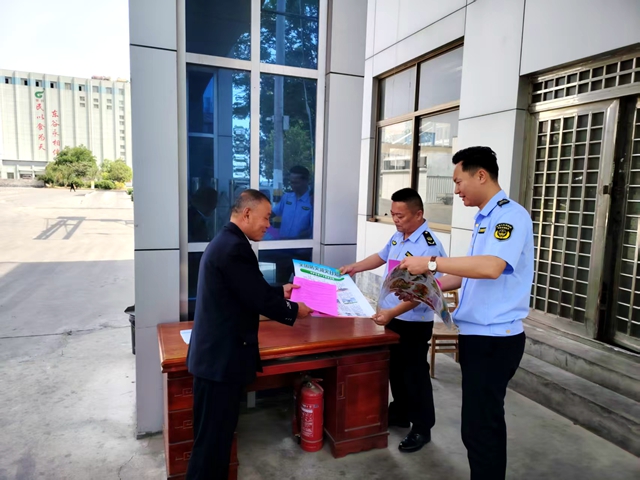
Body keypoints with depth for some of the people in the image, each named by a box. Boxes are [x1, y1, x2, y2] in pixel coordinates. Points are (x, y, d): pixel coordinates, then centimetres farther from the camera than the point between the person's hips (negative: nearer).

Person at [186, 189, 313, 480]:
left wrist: (281, 292, 21)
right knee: (213, 436, 5)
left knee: (219, 432, 21)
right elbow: (259, 299, -20)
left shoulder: (226, 242, 11)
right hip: (221, 357, -10)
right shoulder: (235, 247, -22)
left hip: (217, 353, 10)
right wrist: (294, 310, -4)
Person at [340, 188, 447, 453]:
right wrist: (354, 267, 13)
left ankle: (422, 429, 21)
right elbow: (382, 256, 22)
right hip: (392, 317, 8)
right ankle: (400, 413, 40)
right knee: (395, 368, 21)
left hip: (414, 322, -8)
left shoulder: (429, 246, -24)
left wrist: (392, 312, -36)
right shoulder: (397, 236, 3)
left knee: (414, 374, 4)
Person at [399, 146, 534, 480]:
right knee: (485, 421, 21)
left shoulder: (510, 215, -16)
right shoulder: (484, 219, 14)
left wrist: (431, 262, -26)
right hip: (478, 335, 10)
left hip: (495, 339, -9)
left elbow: (491, 267, -32)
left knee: (479, 427, -1)